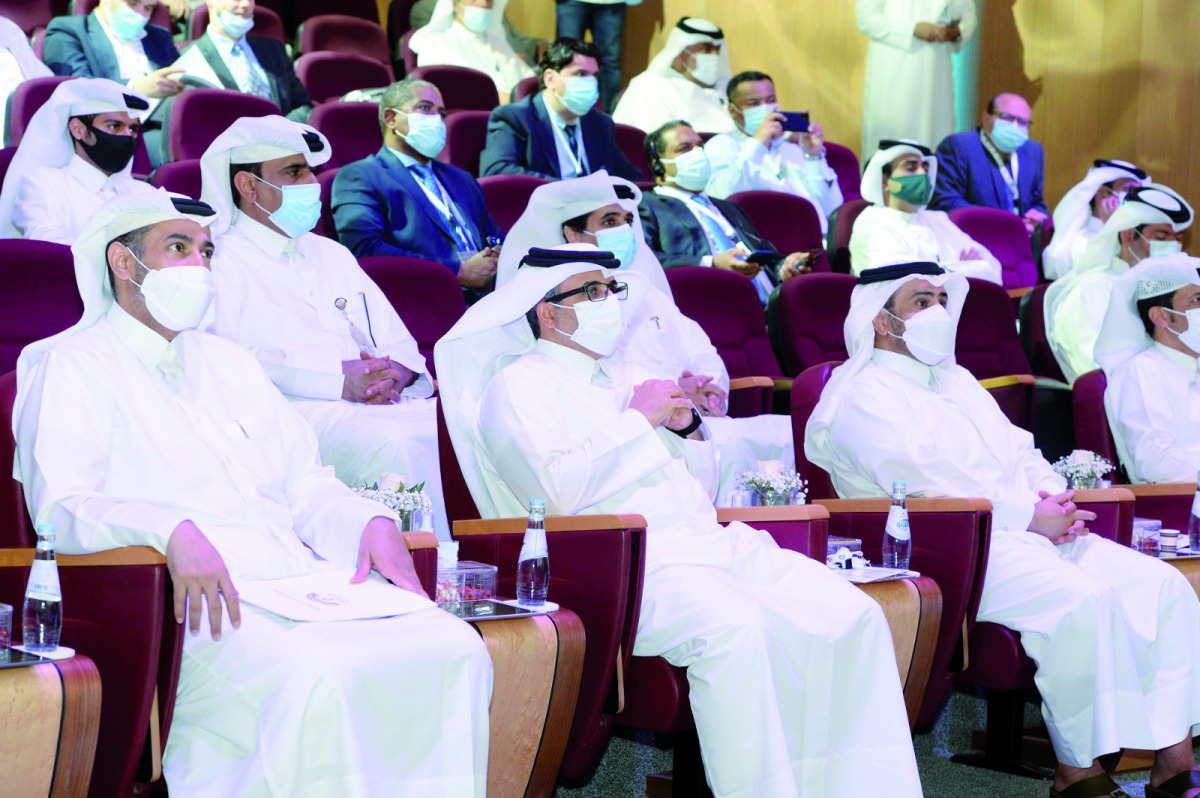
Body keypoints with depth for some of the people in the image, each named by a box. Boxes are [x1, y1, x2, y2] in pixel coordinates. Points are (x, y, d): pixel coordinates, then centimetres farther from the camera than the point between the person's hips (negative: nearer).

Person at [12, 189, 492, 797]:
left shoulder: (229, 362, 29)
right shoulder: (72, 365, 6)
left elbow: (305, 484, 27)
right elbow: (60, 507, -9)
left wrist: (368, 522, 4)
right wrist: (171, 532, -27)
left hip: (302, 578, 7)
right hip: (197, 596, -7)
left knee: (455, 649, -18)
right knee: (318, 677, -36)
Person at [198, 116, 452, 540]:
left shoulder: (331, 254, 30)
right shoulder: (220, 261, 8)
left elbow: (399, 341, 25)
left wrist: (395, 373, -3)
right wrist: (337, 379, -15)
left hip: (386, 405, 7)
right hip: (295, 410, -7)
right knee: (391, 446, -37)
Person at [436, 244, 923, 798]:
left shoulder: (627, 378, 28)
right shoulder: (517, 385, 6)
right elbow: (557, 489, -14)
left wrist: (686, 425, 10)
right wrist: (641, 420, -4)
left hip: (711, 544, 7)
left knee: (853, 613, -14)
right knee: (734, 627, -37)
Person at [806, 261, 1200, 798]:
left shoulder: (958, 381, 27)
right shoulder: (865, 394, -3)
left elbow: (1020, 452, 24)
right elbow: (920, 482, -15)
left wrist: (1055, 500, 0)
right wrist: (1031, 516, -15)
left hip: (1035, 533, 9)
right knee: (1083, 598, -32)